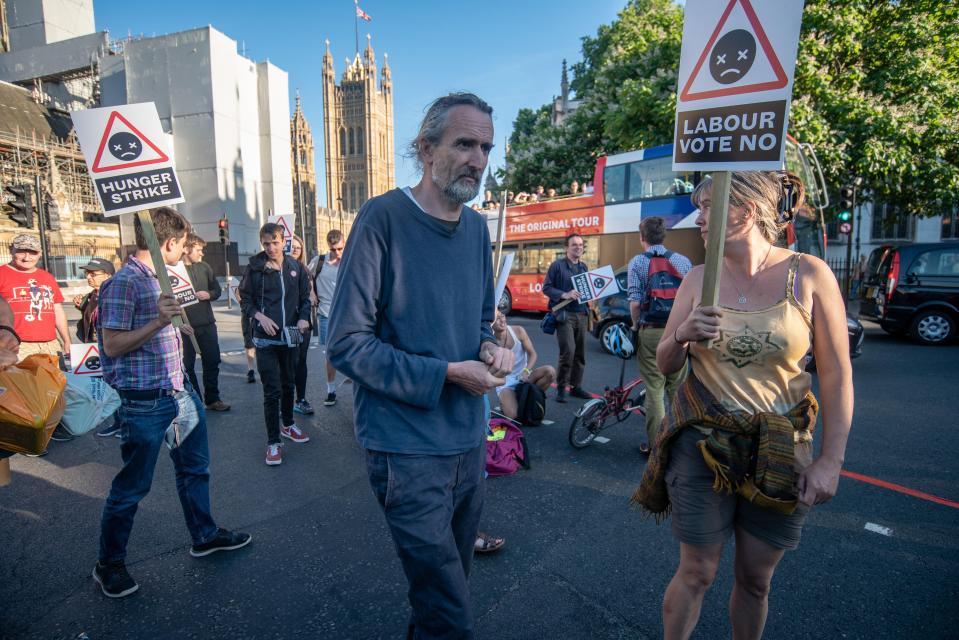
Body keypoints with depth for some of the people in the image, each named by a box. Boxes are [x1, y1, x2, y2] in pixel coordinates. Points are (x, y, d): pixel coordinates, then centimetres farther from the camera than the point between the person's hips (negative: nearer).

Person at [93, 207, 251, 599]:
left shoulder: (162, 277, 10)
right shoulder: (124, 283, -17)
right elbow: (113, 345, -20)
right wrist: (159, 321, -28)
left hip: (180, 392, 9)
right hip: (146, 401, -9)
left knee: (195, 468, 20)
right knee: (132, 486, 7)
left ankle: (204, 536, 37)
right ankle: (109, 565, 28)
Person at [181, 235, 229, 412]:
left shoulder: (204, 267, 7)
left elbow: (217, 290, 13)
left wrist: (208, 294, -6)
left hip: (207, 324, 5)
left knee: (212, 362, 11)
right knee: (188, 366, 8)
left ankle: (212, 399, 25)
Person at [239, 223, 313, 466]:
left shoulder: (295, 267, 1)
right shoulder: (255, 268, -6)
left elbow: (305, 297, 7)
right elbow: (245, 299, 0)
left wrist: (304, 317, -9)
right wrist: (259, 316, -15)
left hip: (290, 336, 3)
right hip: (266, 339, -3)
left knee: (289, 384, 18)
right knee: (272, 390, -2)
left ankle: (288, 425, 38)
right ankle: (273, 441, 9)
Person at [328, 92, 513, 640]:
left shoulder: (477, 227, 7)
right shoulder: (384, 217, -13)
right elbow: (347, 343, -15)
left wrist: (492, 347, -5)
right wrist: (448, 374, -19)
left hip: (469, 440, 7)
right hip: (408, 447, -6)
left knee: (450, 588, 25)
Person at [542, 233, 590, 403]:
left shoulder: (584, 267, 16)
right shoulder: (558, 265, -2)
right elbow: (546, 287, -6)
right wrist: (565, 295, -19)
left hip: (581, 314, 6)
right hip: (564, 314, -6)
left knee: (580, 352, 7)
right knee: (568, 351, -15)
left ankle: (576, 386, 18)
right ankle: (561, 387, -1)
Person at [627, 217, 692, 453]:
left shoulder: (638, 262, -2)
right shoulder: (683, 261, 6)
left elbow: (635, 302, -9)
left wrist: (636, 326, 6)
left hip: (651, 332, -2)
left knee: (654, 390, 4)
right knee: (678, 389, 14)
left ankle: (655, 444, 9)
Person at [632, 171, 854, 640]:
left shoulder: (809, 275, -8)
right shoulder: (698, 279, -3)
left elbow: (837, 375, -4)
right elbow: (665, 366, 3)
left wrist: (831, 460, -7)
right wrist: (682, 335, -18)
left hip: (780, 452, 0)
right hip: (702, 445, 0)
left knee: (756, 579, 17)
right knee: (696, 573, 10)